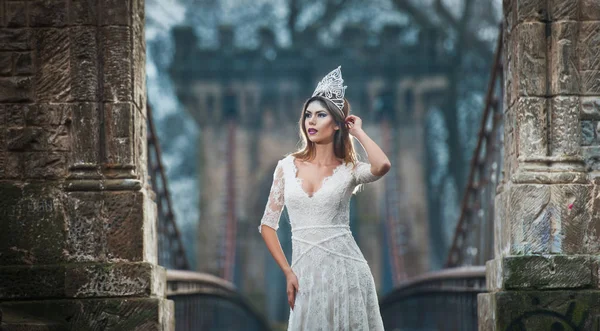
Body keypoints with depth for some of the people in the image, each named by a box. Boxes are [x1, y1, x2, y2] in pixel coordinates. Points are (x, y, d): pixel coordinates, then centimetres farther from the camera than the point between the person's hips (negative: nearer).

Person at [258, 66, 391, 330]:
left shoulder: (349, 170, 1)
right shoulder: (287, 166, 5)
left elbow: (382, 166, -23)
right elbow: (268, 225, 8)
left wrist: (359, 132, -7)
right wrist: (287, 272, 0)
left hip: (344, 268, -1)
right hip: (306, 272, 2)